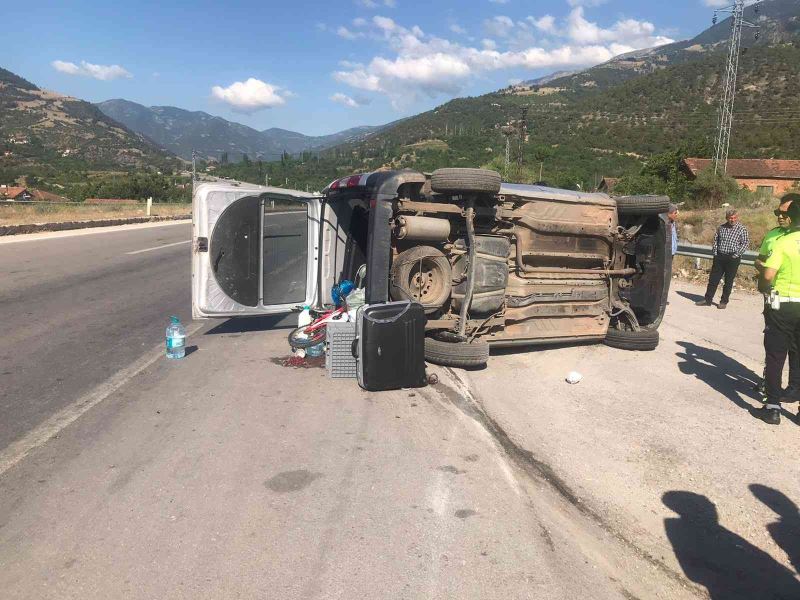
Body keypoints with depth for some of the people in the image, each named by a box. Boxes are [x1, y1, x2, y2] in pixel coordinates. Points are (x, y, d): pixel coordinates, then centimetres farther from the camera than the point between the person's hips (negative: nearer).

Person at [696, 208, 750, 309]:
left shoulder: (742, 229, -3)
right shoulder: (721, 228, 8)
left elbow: (745, 244, -5)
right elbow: (715, 240, 15)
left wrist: (736, 255, -12)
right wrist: (715, 252, 5)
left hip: (733, 258, -3)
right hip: (719, 257, 3)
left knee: (728, 281, 5)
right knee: (713, 279, 5)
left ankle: (724, 302, 15)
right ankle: (707, 300, 13)